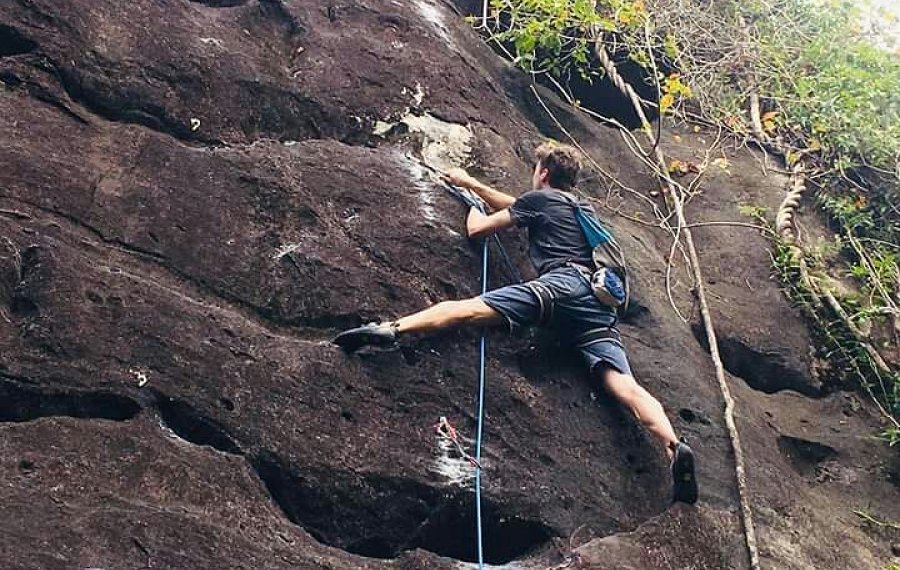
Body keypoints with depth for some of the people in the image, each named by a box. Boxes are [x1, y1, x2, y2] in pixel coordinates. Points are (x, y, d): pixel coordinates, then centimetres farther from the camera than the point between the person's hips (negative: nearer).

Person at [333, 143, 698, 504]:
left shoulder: (540, 198, 18)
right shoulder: (580, 209, 39)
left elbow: (477, 229, 21)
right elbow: (515, 206, 52)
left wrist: (473, 208, 45)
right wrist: (469, 182, 60)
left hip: (564, 282, -6)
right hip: (600, 305, 6)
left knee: (467, 308, -17)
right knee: (624, 385, -12)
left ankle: (391, 328, -37)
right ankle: (674, 447, -31)